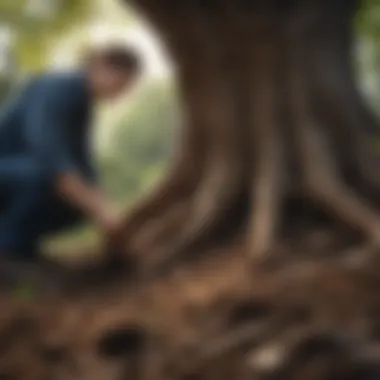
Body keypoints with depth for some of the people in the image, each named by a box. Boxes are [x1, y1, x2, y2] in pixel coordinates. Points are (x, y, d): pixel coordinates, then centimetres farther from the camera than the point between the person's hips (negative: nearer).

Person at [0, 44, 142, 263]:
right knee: (48, 171, -34)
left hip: (18, 176, 9)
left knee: (81, 200, -1)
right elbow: (49, 155, -37)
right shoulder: (54, 90, -22)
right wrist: (97, 208, -38)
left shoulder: (81, 101, 7)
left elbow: (82, 168, 10)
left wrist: (106, 212, -5)